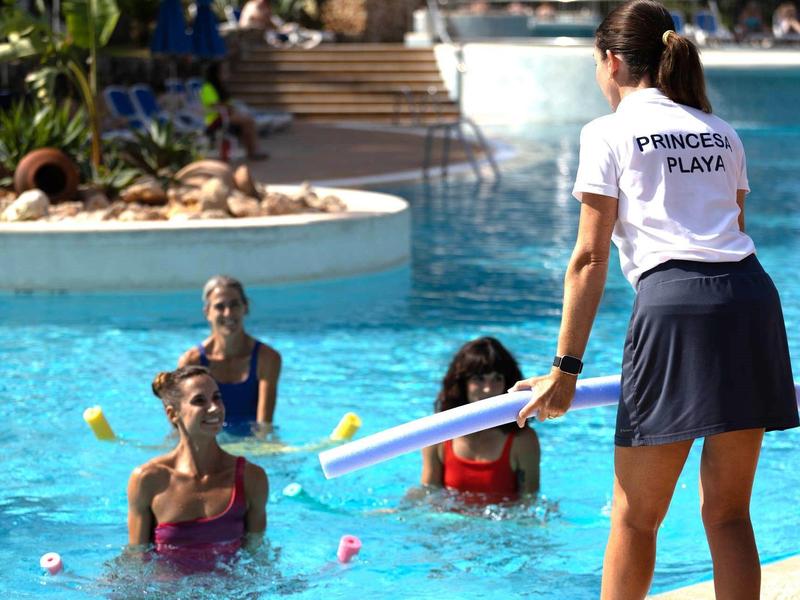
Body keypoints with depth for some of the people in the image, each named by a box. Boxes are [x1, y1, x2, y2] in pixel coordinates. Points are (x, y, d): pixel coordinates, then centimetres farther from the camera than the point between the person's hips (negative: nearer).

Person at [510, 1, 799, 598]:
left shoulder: (610, 133, 6)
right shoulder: (721, 131, 22)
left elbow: (590, 259, 1)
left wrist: (566, 369, 3)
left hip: (674, 304, -5)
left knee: (635, 515, 7)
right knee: (728, 513, 11)